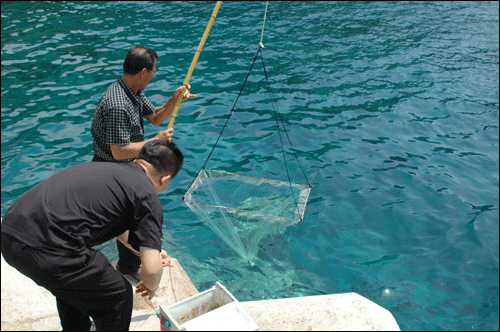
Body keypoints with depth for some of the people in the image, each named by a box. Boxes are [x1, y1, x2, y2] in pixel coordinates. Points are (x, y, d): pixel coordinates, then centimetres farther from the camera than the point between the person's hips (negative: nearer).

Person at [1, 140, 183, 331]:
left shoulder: (106, 168, 24)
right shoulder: (147, 194, -1)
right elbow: (151, 268, -5)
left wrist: (150, 251, 53)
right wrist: (151, 287, 19)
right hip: (46, 251, -9)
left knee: (72, 282, 36)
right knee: (118, 295, 14)